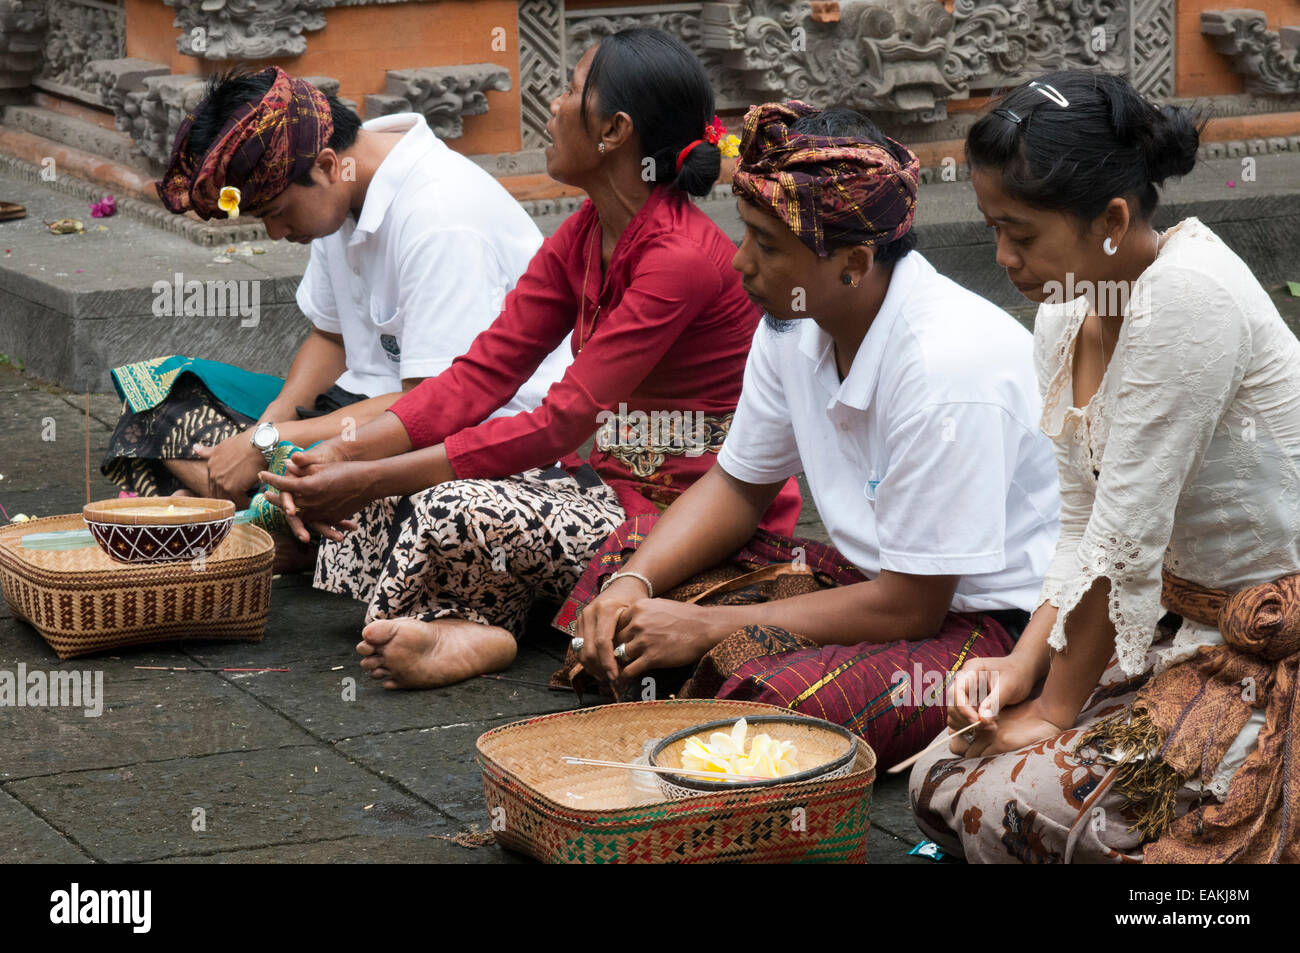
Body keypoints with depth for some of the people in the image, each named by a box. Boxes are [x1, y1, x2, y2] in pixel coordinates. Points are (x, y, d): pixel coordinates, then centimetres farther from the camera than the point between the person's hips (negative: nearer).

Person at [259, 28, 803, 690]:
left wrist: (373, 479, -23)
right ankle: (462, 629, -22)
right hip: (620, 482, 9)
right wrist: (347, 453, -13)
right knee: (399, 484, -5)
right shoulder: (583, 237, 6)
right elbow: (484, 372, 1)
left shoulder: (683, 258, -22)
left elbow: (559, 426, -24)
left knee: (453, 510, -29)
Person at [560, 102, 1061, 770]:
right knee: (629, 560, 1)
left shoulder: (945, 365, -29)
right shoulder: (796, 321, -3)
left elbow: (911, 607, -24)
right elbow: (740, 485, 13)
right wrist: (633, 584, -7)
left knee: (779, 702, -34)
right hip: (873, 574, 8)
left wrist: (709, 627, -19)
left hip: (990, 618, -8)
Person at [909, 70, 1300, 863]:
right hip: (1181, 627, 9)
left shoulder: (1186, 298, -25)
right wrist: (1023, 667, -4)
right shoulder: (1065, 320, 3)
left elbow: (1126, 541, -23)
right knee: (942, 785, 1)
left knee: (1003, 808, -21)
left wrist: (1055, 709, -14)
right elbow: (1083, 533, 11)